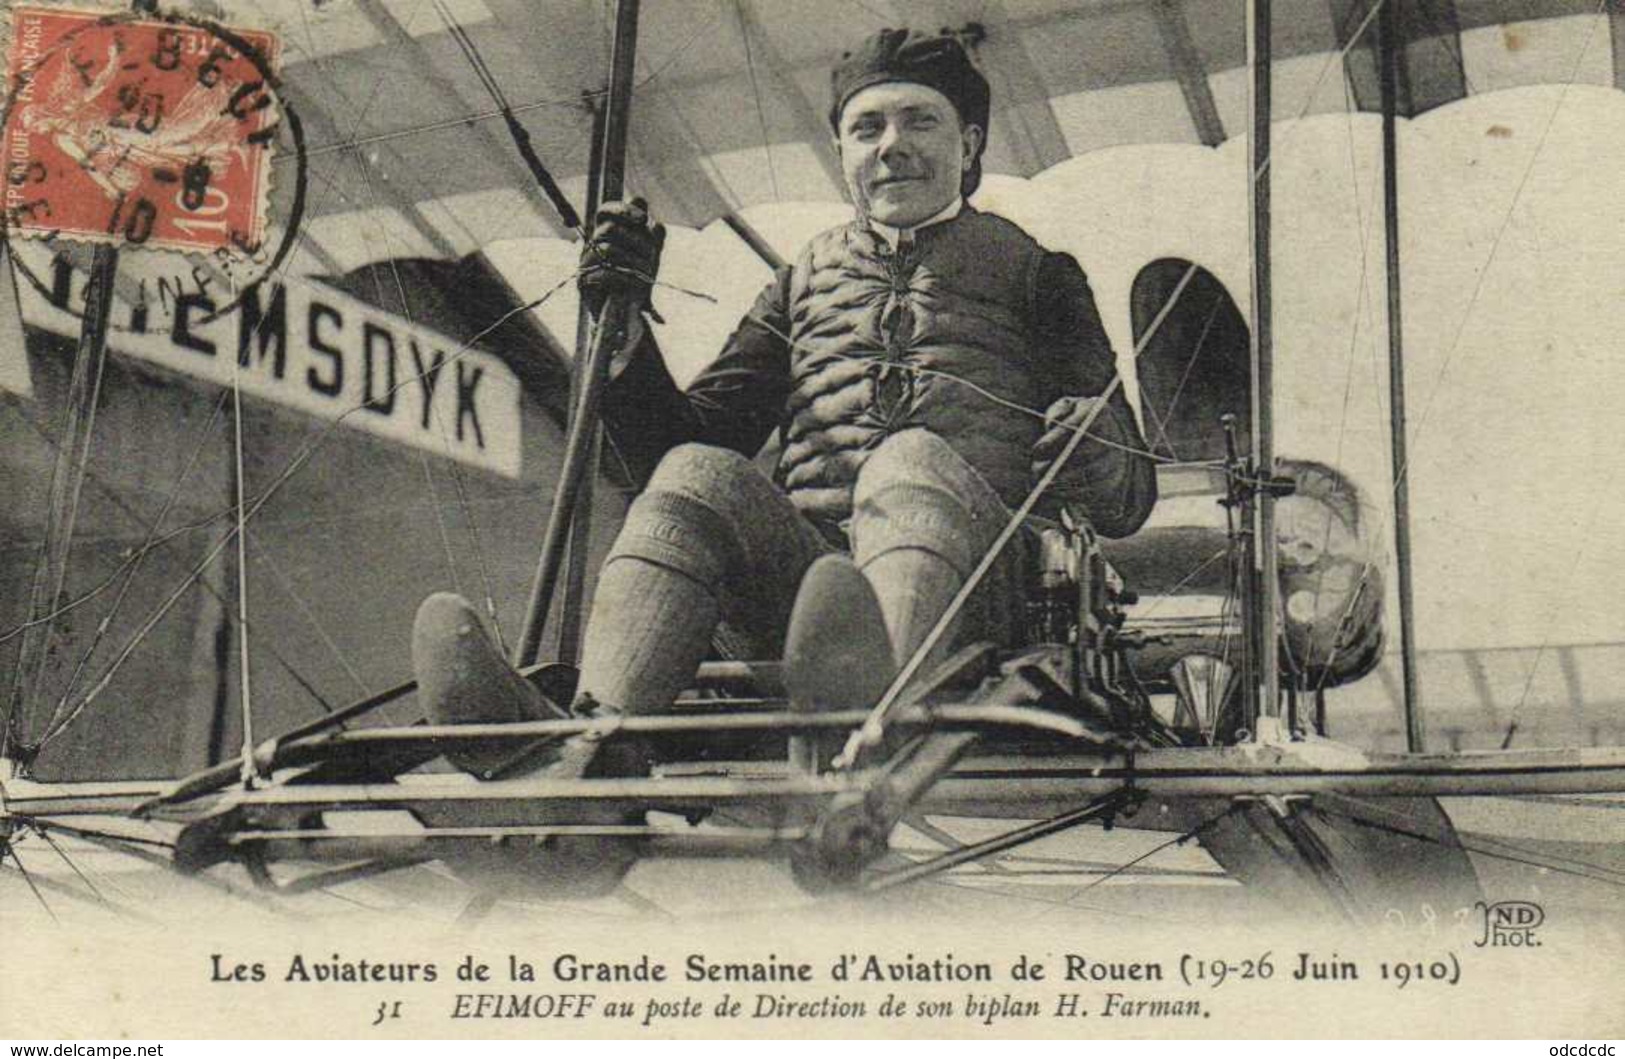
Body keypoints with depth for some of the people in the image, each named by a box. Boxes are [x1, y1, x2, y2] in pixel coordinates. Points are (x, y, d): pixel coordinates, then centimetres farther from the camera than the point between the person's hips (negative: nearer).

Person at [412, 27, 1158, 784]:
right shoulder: (808, 279, 30)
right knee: (696, 473, -27)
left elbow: (1129, 501, 16)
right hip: (805, 565, 2)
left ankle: (869, 721, -64)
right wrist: (628, 337, 8)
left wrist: (1096, 456, -9)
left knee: (912, 460, -34)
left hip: (971, 577, -2)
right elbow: (689, 435, 25)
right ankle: (591, 747, -50)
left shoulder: (1031, 268, 23)